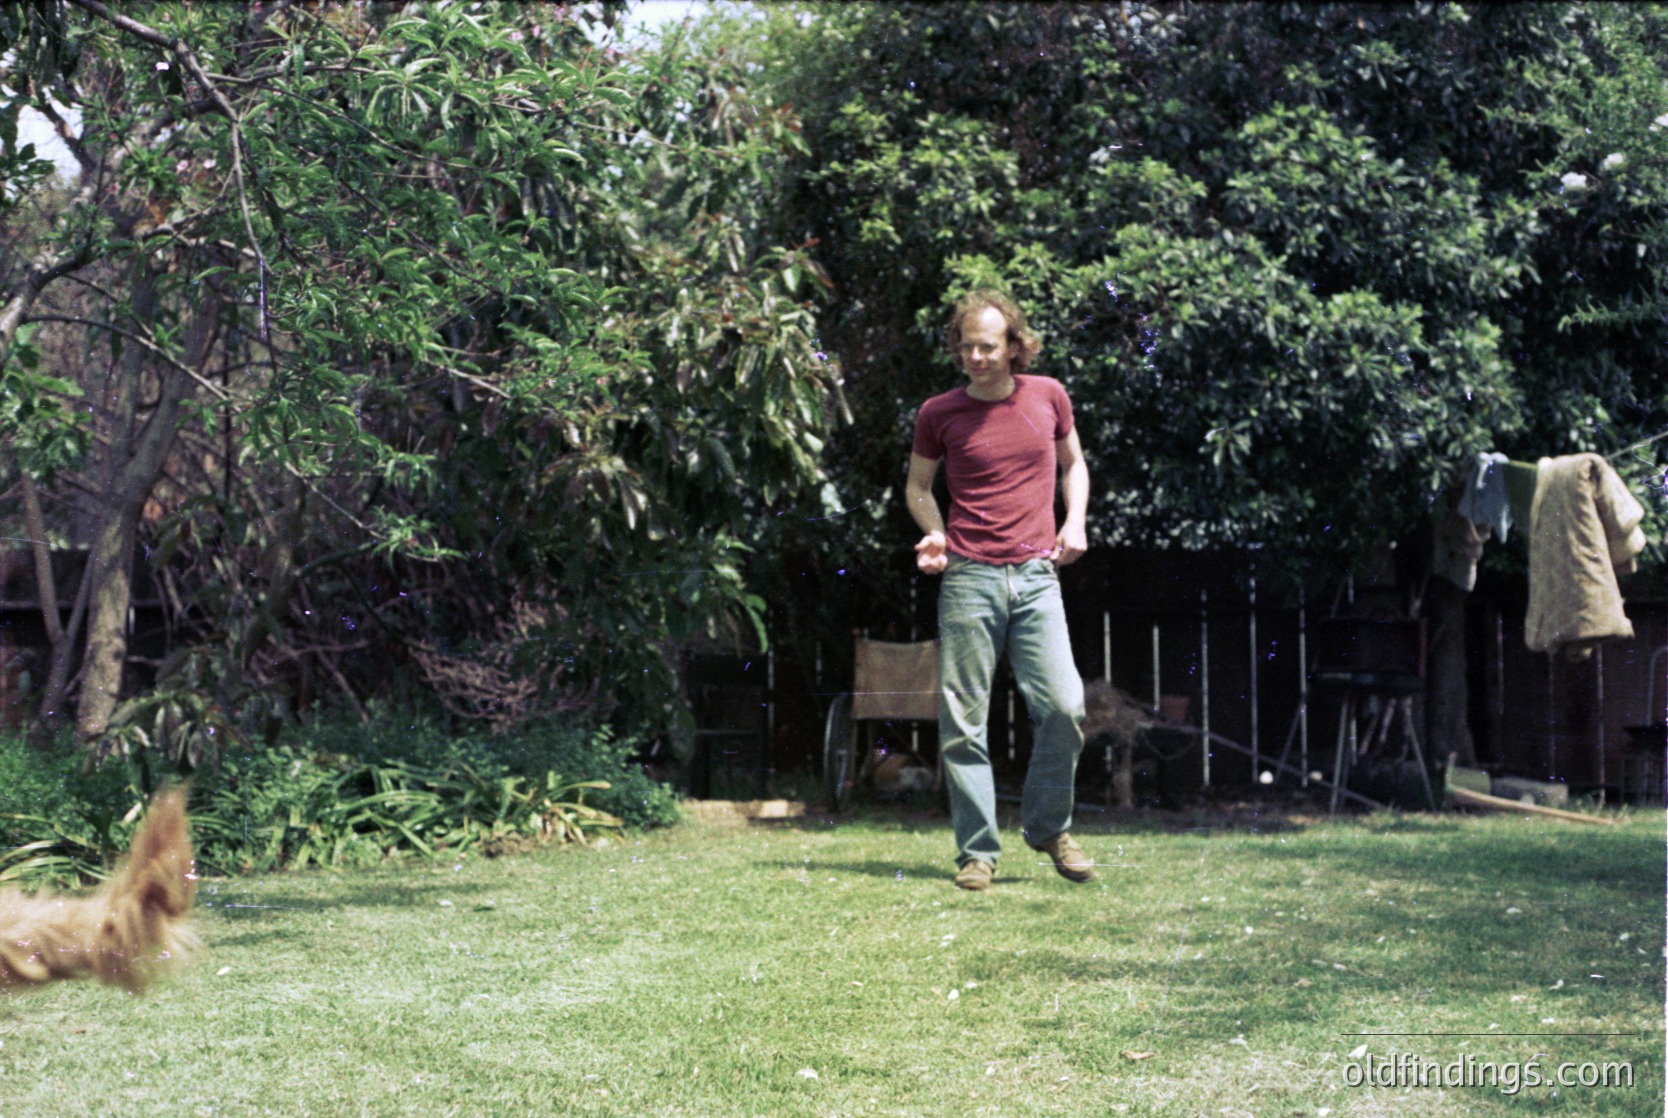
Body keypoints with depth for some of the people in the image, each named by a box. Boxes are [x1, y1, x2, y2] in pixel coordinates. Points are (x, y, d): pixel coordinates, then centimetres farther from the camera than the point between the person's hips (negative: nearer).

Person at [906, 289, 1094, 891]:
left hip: (1036, 575, 1)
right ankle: (977, 851, 8)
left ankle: (1049, 826, 14)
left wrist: (1075, 523, 6)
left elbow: (1073, 463, 23)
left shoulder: (1048, 396, 7)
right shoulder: (939, 413, 2)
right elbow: (917, 485, 16)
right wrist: (934, 534, -3)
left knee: (1063, 705, -8)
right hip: (968, 577, -1)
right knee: (963, 719, -2)